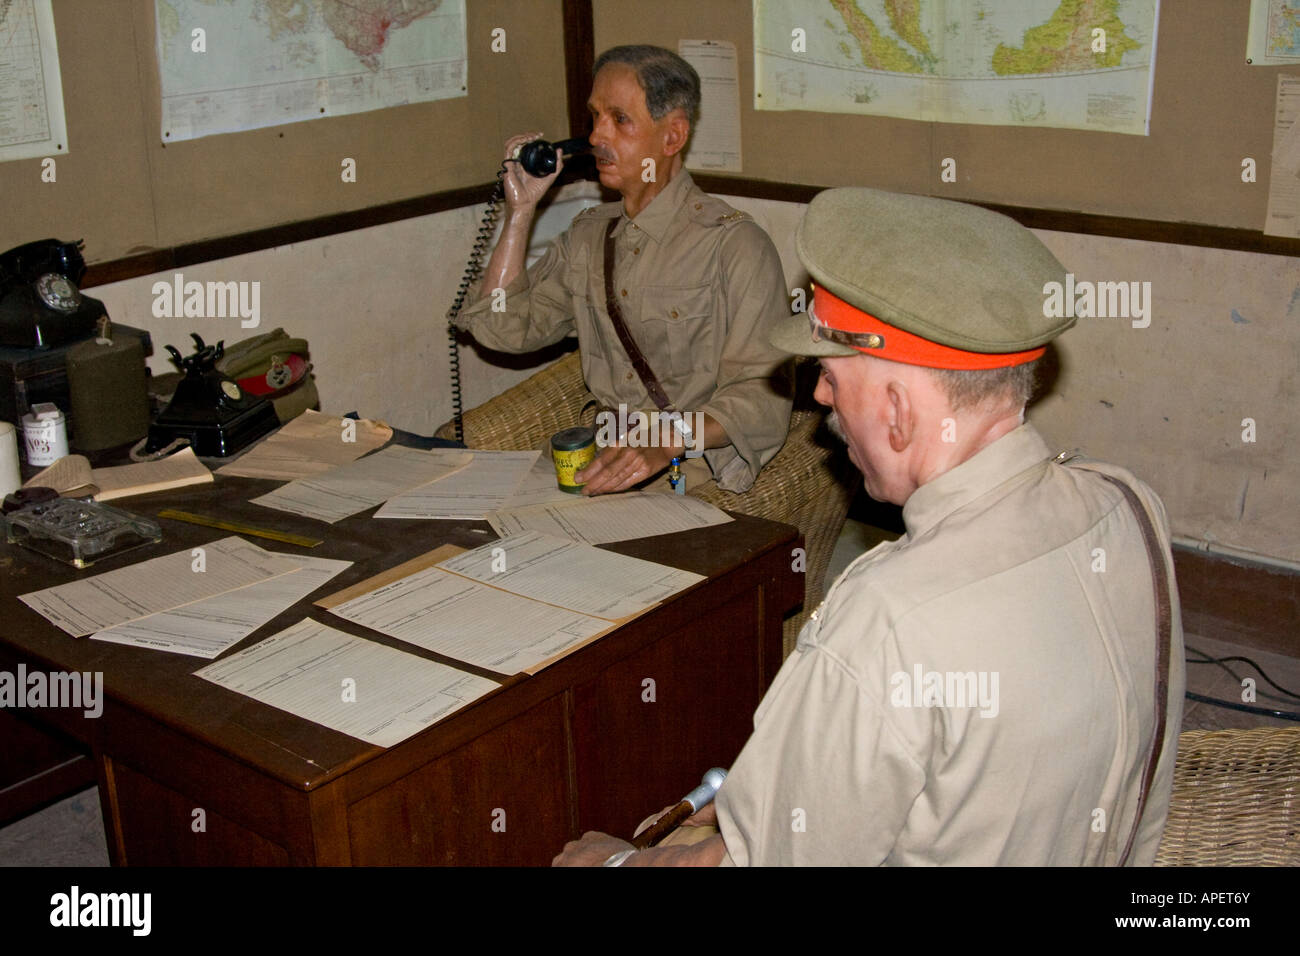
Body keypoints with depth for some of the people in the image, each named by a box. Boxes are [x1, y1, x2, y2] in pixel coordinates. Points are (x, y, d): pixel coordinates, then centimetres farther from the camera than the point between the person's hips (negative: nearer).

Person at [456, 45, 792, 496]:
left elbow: (761, 394, -15)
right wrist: (520, 210, 8)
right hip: (598, 457, 7)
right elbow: (502, 328, 11)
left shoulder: (735, 244, -8)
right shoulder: (588, 234, 15)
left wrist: (669, 440, -32)